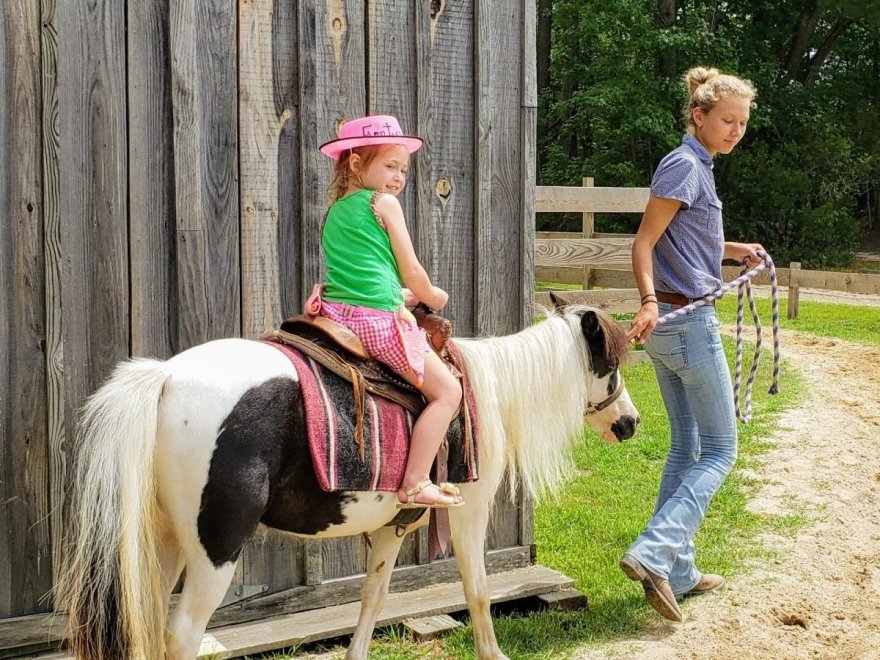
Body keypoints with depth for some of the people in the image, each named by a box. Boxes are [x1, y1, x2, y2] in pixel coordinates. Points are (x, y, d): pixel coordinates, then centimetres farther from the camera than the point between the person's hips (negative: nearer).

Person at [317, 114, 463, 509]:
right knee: (447, 390, 0)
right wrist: (433, 297, 19)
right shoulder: (384, 203, -1)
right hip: (378, 321, -8)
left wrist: (404, 296, 25)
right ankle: (415, 485, -7)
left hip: (337, 312, 8)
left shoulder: (334, 211, 21)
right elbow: (411, 271, 0)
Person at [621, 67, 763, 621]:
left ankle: (677, 573, 19)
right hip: (688, 320, -10)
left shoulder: (698, 167, 17)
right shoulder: (684, 165, -13)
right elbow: (644, 242, -19)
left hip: (674, 322, 10)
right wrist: (650, 300, -31)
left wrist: (731, 250, 18)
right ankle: (653, 553, -11)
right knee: (720, 451, -3)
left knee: (687, 447, 14)